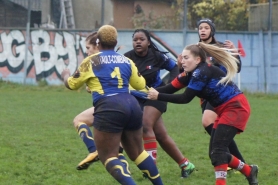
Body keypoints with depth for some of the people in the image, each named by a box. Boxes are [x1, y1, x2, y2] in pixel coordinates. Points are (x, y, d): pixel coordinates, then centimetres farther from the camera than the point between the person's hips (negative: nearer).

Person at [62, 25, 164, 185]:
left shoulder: (92, 61, 3)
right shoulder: (126, 61, 15)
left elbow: (72, 84, 13)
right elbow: (140, 84, 25)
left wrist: (66, 75, 36)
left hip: (109, 109, -6)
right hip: (132, 105, 6)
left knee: (108, 157, -2)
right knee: (138, 153, 20)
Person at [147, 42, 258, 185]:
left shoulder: (202, 72, -21)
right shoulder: (191, 74, 6)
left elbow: (185, 98, -24)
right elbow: (170, 88, -1)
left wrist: (158, 96, -24)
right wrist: (152, 91, -17)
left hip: (236, 108, -10)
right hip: (224, 110, 10)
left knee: (217, 149, -17)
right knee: (215, 152, 9)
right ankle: (249, 171, 26)